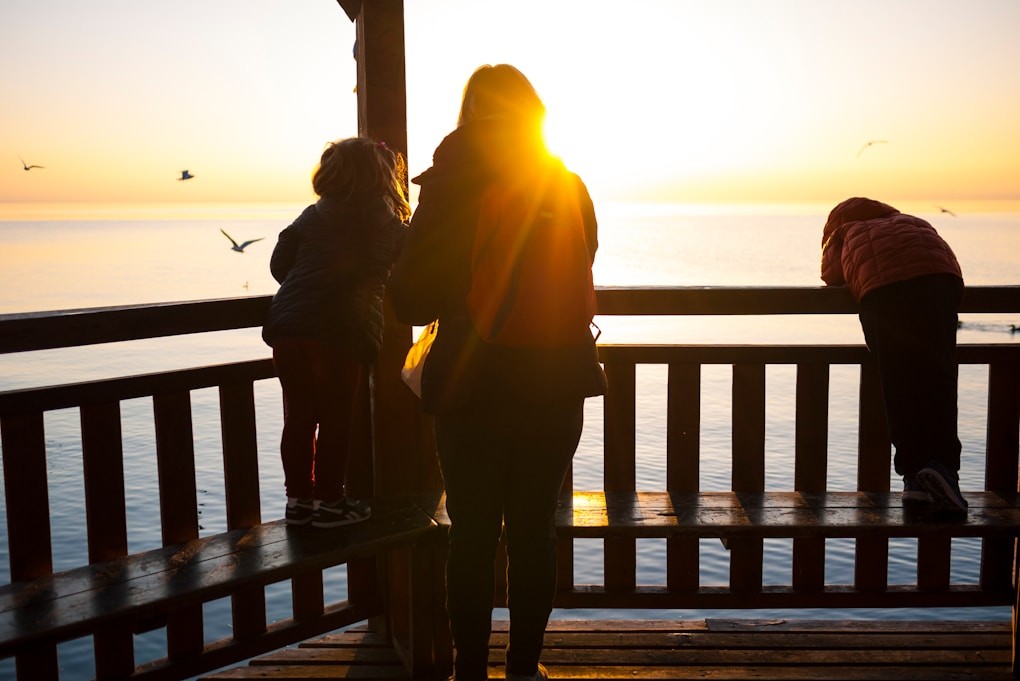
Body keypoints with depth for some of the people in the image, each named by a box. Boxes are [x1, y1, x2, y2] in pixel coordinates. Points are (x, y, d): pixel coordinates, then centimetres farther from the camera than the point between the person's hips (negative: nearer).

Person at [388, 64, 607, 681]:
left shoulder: (447, 188, -6)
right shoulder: (569, 188, -1)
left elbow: (411, 300, -6)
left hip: (471, 385, -1)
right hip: (555, 382, 2)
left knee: (472, 533, 8)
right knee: (534, 529, 11)